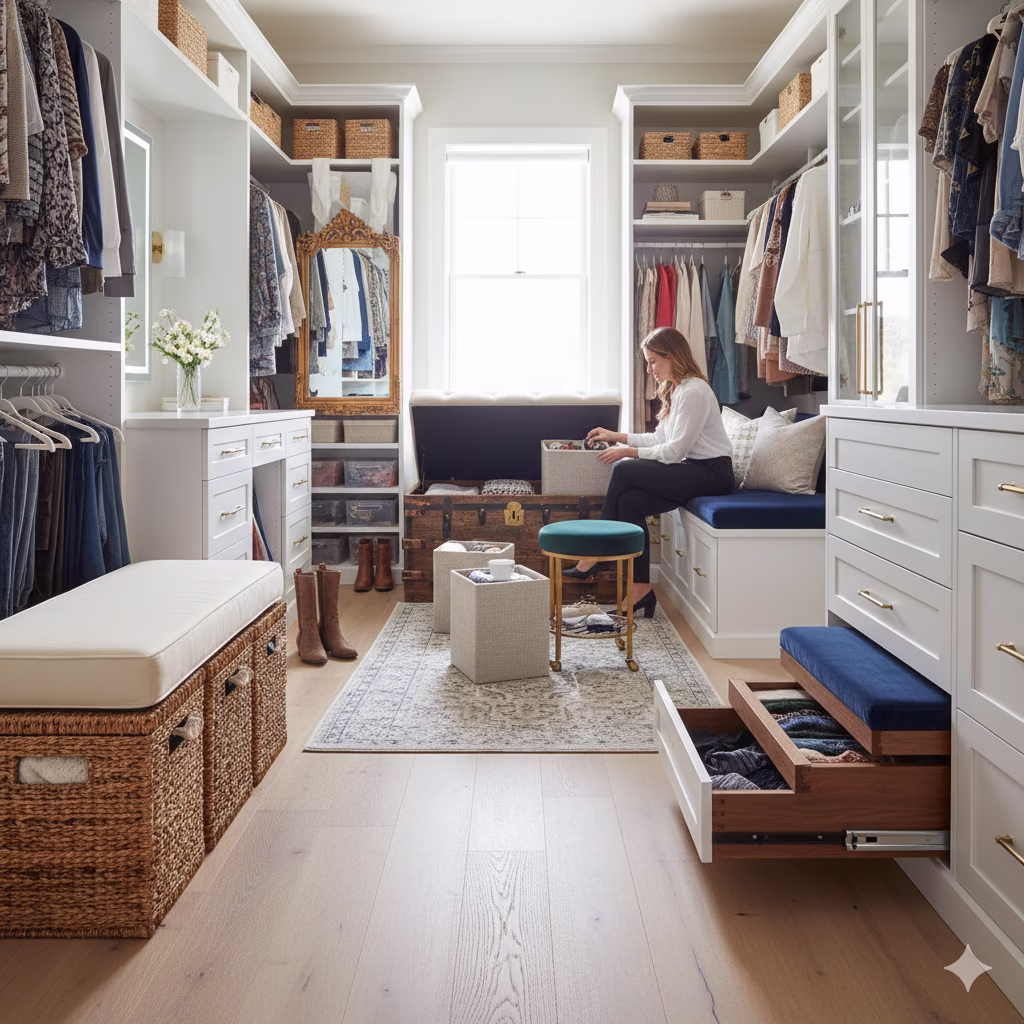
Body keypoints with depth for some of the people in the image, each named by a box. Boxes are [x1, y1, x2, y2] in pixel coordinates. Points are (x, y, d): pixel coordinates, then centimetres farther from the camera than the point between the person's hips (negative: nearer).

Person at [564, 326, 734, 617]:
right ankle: (641, 590, -14)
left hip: (711, 473, -9)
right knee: (630, 500, -15)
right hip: (692, 470, 9)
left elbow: (675, 450, -18)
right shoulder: (675, 390, 18)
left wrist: (629, 452, -14)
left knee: (624, 470, -20)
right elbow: (660, 440, 19)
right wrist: (617, 436, 14)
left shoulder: (694, 392, -14)